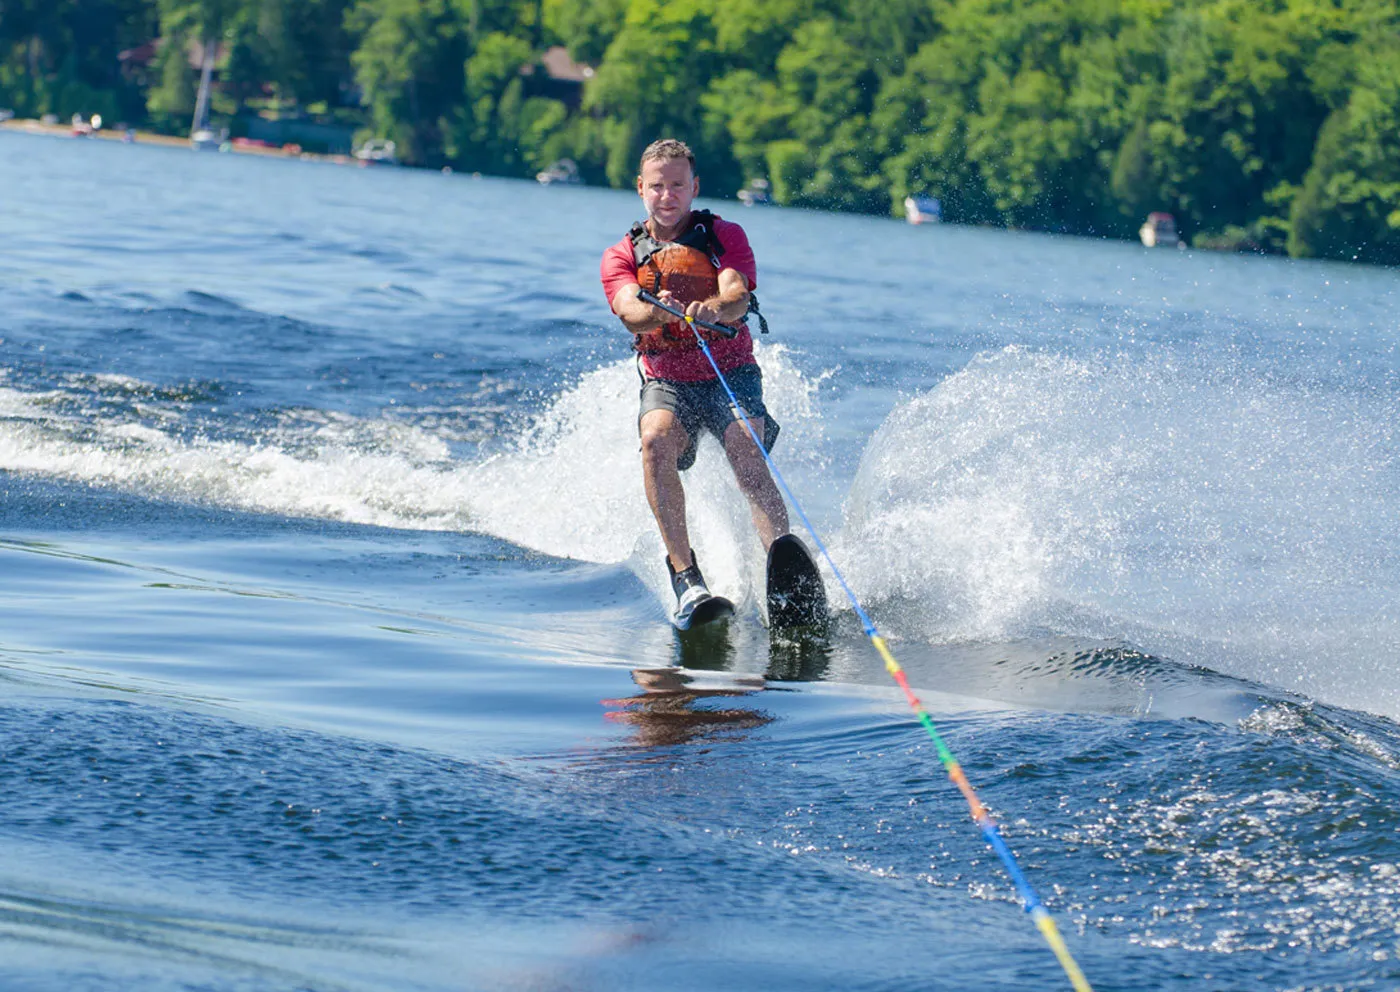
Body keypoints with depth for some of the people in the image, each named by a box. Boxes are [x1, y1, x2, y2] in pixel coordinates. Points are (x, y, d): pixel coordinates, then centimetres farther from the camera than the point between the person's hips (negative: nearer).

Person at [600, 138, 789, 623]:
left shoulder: (725, 235, 7)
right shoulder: (621, 255, 9)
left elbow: (737, 295, -13)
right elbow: (630, 312, -12)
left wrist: (714, 308, -39)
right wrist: (658, 311, -37)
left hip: (730, 373, -1)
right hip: (666, 382, 1)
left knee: (747, 454, -28)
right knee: (656, 441, -31)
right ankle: (684, 574, -31)